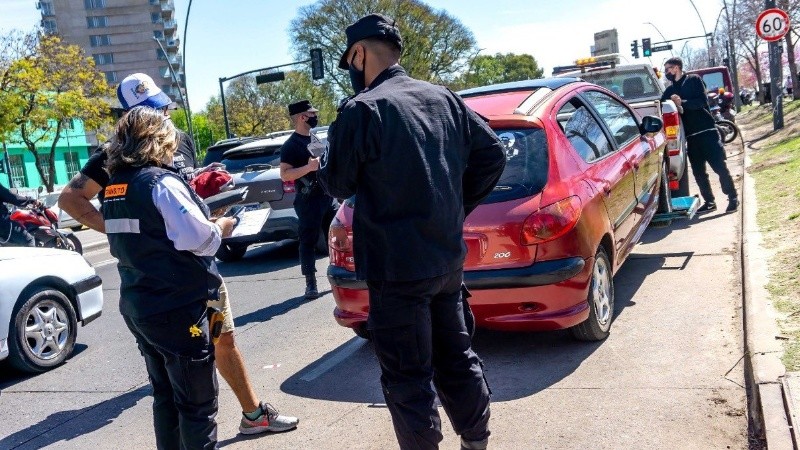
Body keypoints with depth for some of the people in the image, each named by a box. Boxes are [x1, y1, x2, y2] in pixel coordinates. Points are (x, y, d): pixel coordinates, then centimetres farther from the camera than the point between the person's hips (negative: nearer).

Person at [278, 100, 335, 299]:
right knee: (309, 241, -2)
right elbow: (285, 174, -18)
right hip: (308, 201, -8)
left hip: (328, 195, 8)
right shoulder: (291, 145, -10)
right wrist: (309, 167, -28)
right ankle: (311, 283, 4)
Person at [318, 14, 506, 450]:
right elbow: (492, 154, 10)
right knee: (457, 357, 21)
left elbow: (338, 184, -6)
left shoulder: (361, 109, -14)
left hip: (398, 268, -7)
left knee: (407, 377, 5)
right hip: (449, 257, 7)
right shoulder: (444, 98, 6)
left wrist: (328, 159, 14)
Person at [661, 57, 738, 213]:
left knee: (720, 167, -5)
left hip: (707, 131, -5)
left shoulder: (693, 80, 0)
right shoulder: (670, 90, 16)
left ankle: (733, 198, 4)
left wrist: (682, 103, -22)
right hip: (690, 136, 6)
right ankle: (709, 201, 17)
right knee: (698, 172, 7)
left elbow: (702, 101, -12)